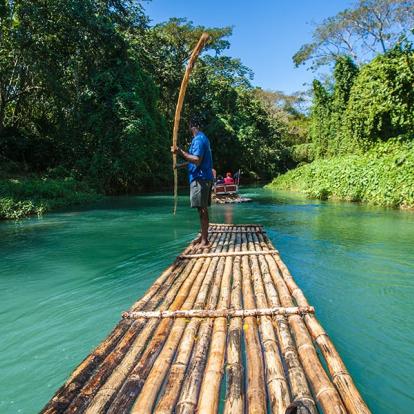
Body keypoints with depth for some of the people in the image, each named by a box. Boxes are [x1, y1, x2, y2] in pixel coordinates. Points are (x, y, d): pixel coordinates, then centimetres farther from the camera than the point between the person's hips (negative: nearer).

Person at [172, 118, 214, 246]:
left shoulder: (198, 140, -13)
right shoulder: (202, 138, 19)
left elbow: (197, 160, -24)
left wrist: (181, 152, -20)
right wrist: (180, 165, 28)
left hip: (200, 178, -10)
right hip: (205, 177, 10)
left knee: (202, 209, -8)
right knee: (203, 208, 14)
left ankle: (204, 240, -4)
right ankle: (204, 236, 22)